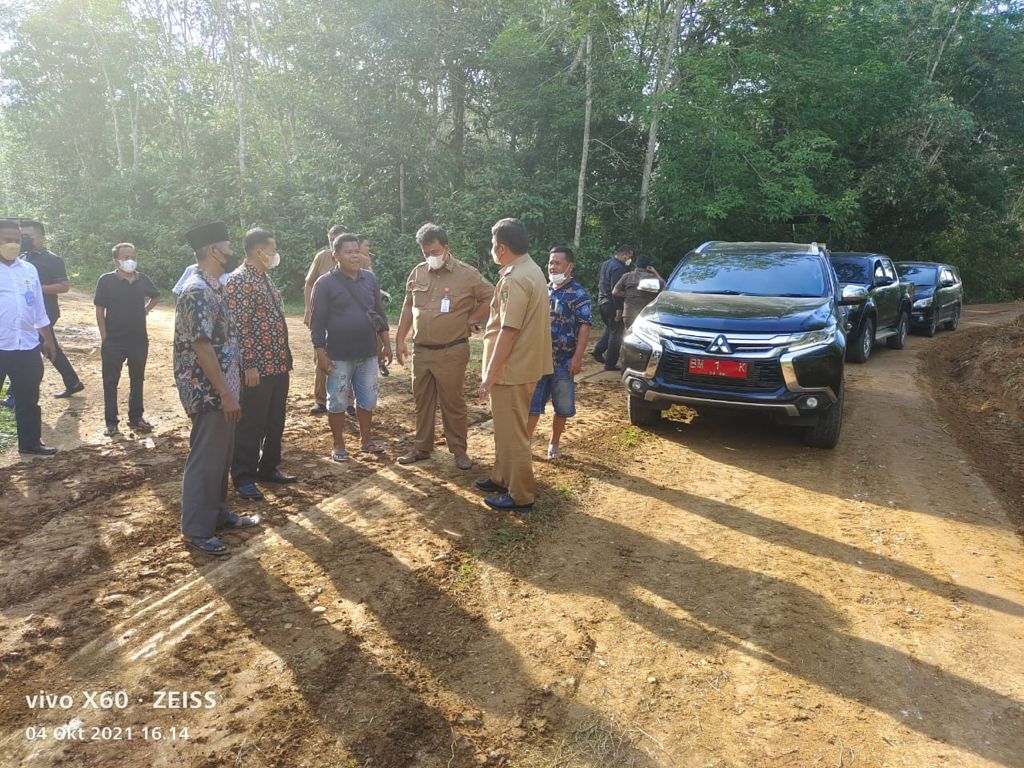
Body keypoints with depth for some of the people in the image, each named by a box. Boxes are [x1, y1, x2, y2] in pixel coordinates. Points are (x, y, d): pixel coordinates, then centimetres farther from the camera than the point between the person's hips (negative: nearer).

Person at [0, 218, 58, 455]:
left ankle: (30, 442, 27)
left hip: (28, 347, 5)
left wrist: (48, 340, 17)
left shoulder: (29, 270, 10)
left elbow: (39, 310, 17)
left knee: (29, 398, 14)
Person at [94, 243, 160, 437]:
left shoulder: (143, 280, 2)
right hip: (113, 341, -3)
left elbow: (155, 296, 22)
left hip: (139, 340, 3)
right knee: (111, 382, 4)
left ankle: (136, 418, 24)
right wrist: (104, 338, -10)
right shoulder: (106, 280, -8)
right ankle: (111, 422, 12)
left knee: (137, 380, 12)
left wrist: (145, 310, 6)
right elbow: (100, 310, -7)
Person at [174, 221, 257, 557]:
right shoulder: (198, 292, -19)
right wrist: (226, 393, -23)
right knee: (205, 460, -1)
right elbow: (201, 346, -24)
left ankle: (218, 513, 33)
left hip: (220, 390, 10)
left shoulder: (213, 287, 12)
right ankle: (196, 530, 11)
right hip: (208, 392, -10)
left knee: (221, 456, 19)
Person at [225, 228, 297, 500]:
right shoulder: (239, 280, -13)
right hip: (257, 366, -9)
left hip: (278, 364, 9)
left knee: (275, 421, 16)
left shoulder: (266, 278, 15)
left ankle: (269, 468, 30)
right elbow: (239, 326, -18)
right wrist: (249, 365, -20)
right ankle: (243, 477, 12)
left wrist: (286, 355, 18)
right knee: (250, 424, 0)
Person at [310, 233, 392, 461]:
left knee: (367, 400, 12)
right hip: (339, 355, -4)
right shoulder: (325, 283, -8)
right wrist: (320, 354, -11)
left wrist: (386, 344, 11)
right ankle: (338, 445, 20)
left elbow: (379, 313, 12)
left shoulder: (370, 279, 5)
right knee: (337, 402, 6)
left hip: (368, 353, 4)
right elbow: (317, 322, -7)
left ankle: (366, 440, 28)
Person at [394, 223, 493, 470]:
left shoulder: (467, 274, -7)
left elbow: (491, 298, 0)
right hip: (421, 350, 5)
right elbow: (408, 307, 12)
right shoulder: (418, 273, 6)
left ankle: (459, 450, 17)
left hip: (451, 352, -4)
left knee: (453, 402, 4)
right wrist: (399, 340, 9)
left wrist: (470, 321, -4)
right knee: (422, 401, 13)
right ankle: (421, 448, 26)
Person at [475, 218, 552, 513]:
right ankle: (502, 478, 36)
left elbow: (508, 331, -24)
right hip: (521, 364, 10)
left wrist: (490, 374, -20)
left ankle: (521, 496, 11)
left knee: (512, 433, 0)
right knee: (506, 428, 22)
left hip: (512, 369, -10)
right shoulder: (529, 270, 11)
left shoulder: (515, 280, -22)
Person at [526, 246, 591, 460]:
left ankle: (554, 443, 25)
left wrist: (577, 357, -20)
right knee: (532, 403, 4)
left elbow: (584, 326, -12)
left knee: (562, 406, 8)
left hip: (563, 360, -4)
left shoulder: (578, 293, -7)